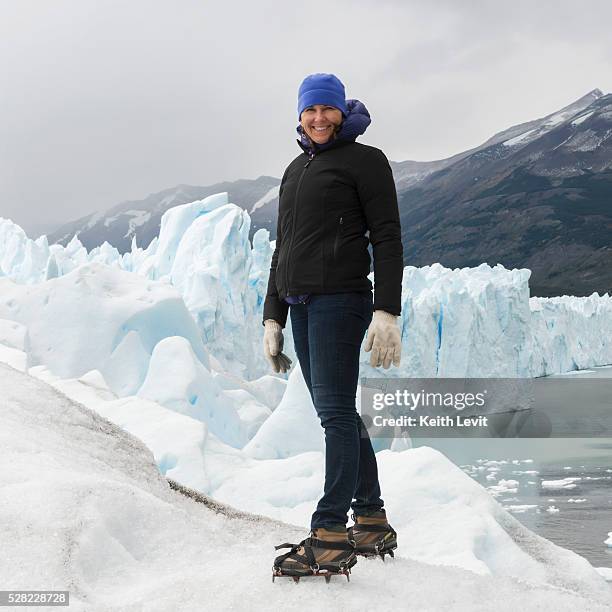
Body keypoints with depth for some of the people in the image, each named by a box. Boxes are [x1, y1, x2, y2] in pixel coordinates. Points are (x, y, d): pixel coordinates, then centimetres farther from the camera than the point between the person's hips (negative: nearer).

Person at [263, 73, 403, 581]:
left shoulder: (365, 160, 0)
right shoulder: (295, 170, 21)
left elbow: (388, 239, -7)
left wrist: (387, 312, -16)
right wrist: (273, 318, 18)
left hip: (341, 299, -7)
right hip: (300, 304, 8)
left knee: (335, 411, -10)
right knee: (338, 414, 8)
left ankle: (329, 534, -8)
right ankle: (373, 522, 16)